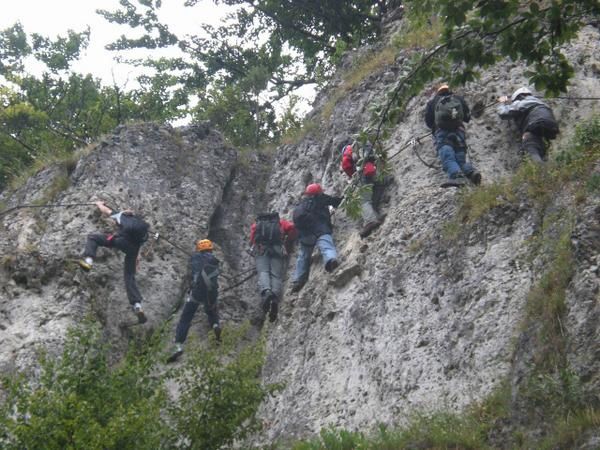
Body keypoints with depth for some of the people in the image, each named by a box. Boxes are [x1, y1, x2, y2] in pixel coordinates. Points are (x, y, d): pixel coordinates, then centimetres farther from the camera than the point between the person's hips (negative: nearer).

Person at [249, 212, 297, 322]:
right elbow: (292, 228, 9)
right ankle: (275, 299, -32)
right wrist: (287, 245, 20)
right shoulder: (280, 222, 28)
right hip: (277, 250, 0)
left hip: (261, 249, 0)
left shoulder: (256, 224, 31)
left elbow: (252, 241, 17)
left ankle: (266, 292, -45)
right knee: (276, 275, -7)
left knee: (263, 272, -13)